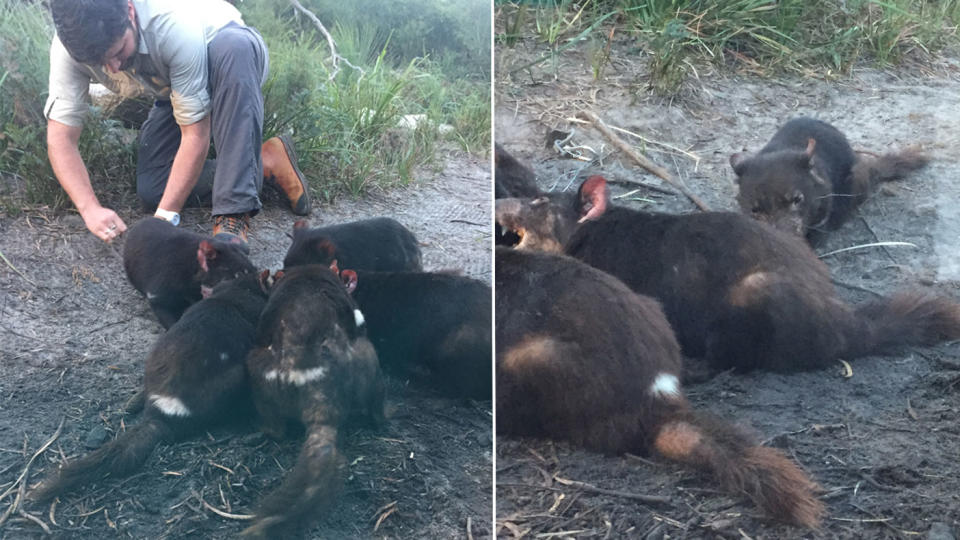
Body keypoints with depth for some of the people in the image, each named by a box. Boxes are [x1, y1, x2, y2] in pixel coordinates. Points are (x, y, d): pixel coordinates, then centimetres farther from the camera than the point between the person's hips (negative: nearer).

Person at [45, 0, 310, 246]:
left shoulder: (176, 26, -41)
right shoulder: (70, 46, -29)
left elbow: (196, 134, -36)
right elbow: (61, 137, -26)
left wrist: (166, 215, -37)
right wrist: (90, 209, -41)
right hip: (172, 91, 5)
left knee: (233, 47, -42)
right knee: (152, 191, -16)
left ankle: (235, 214, -40)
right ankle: (268, 161, -4)